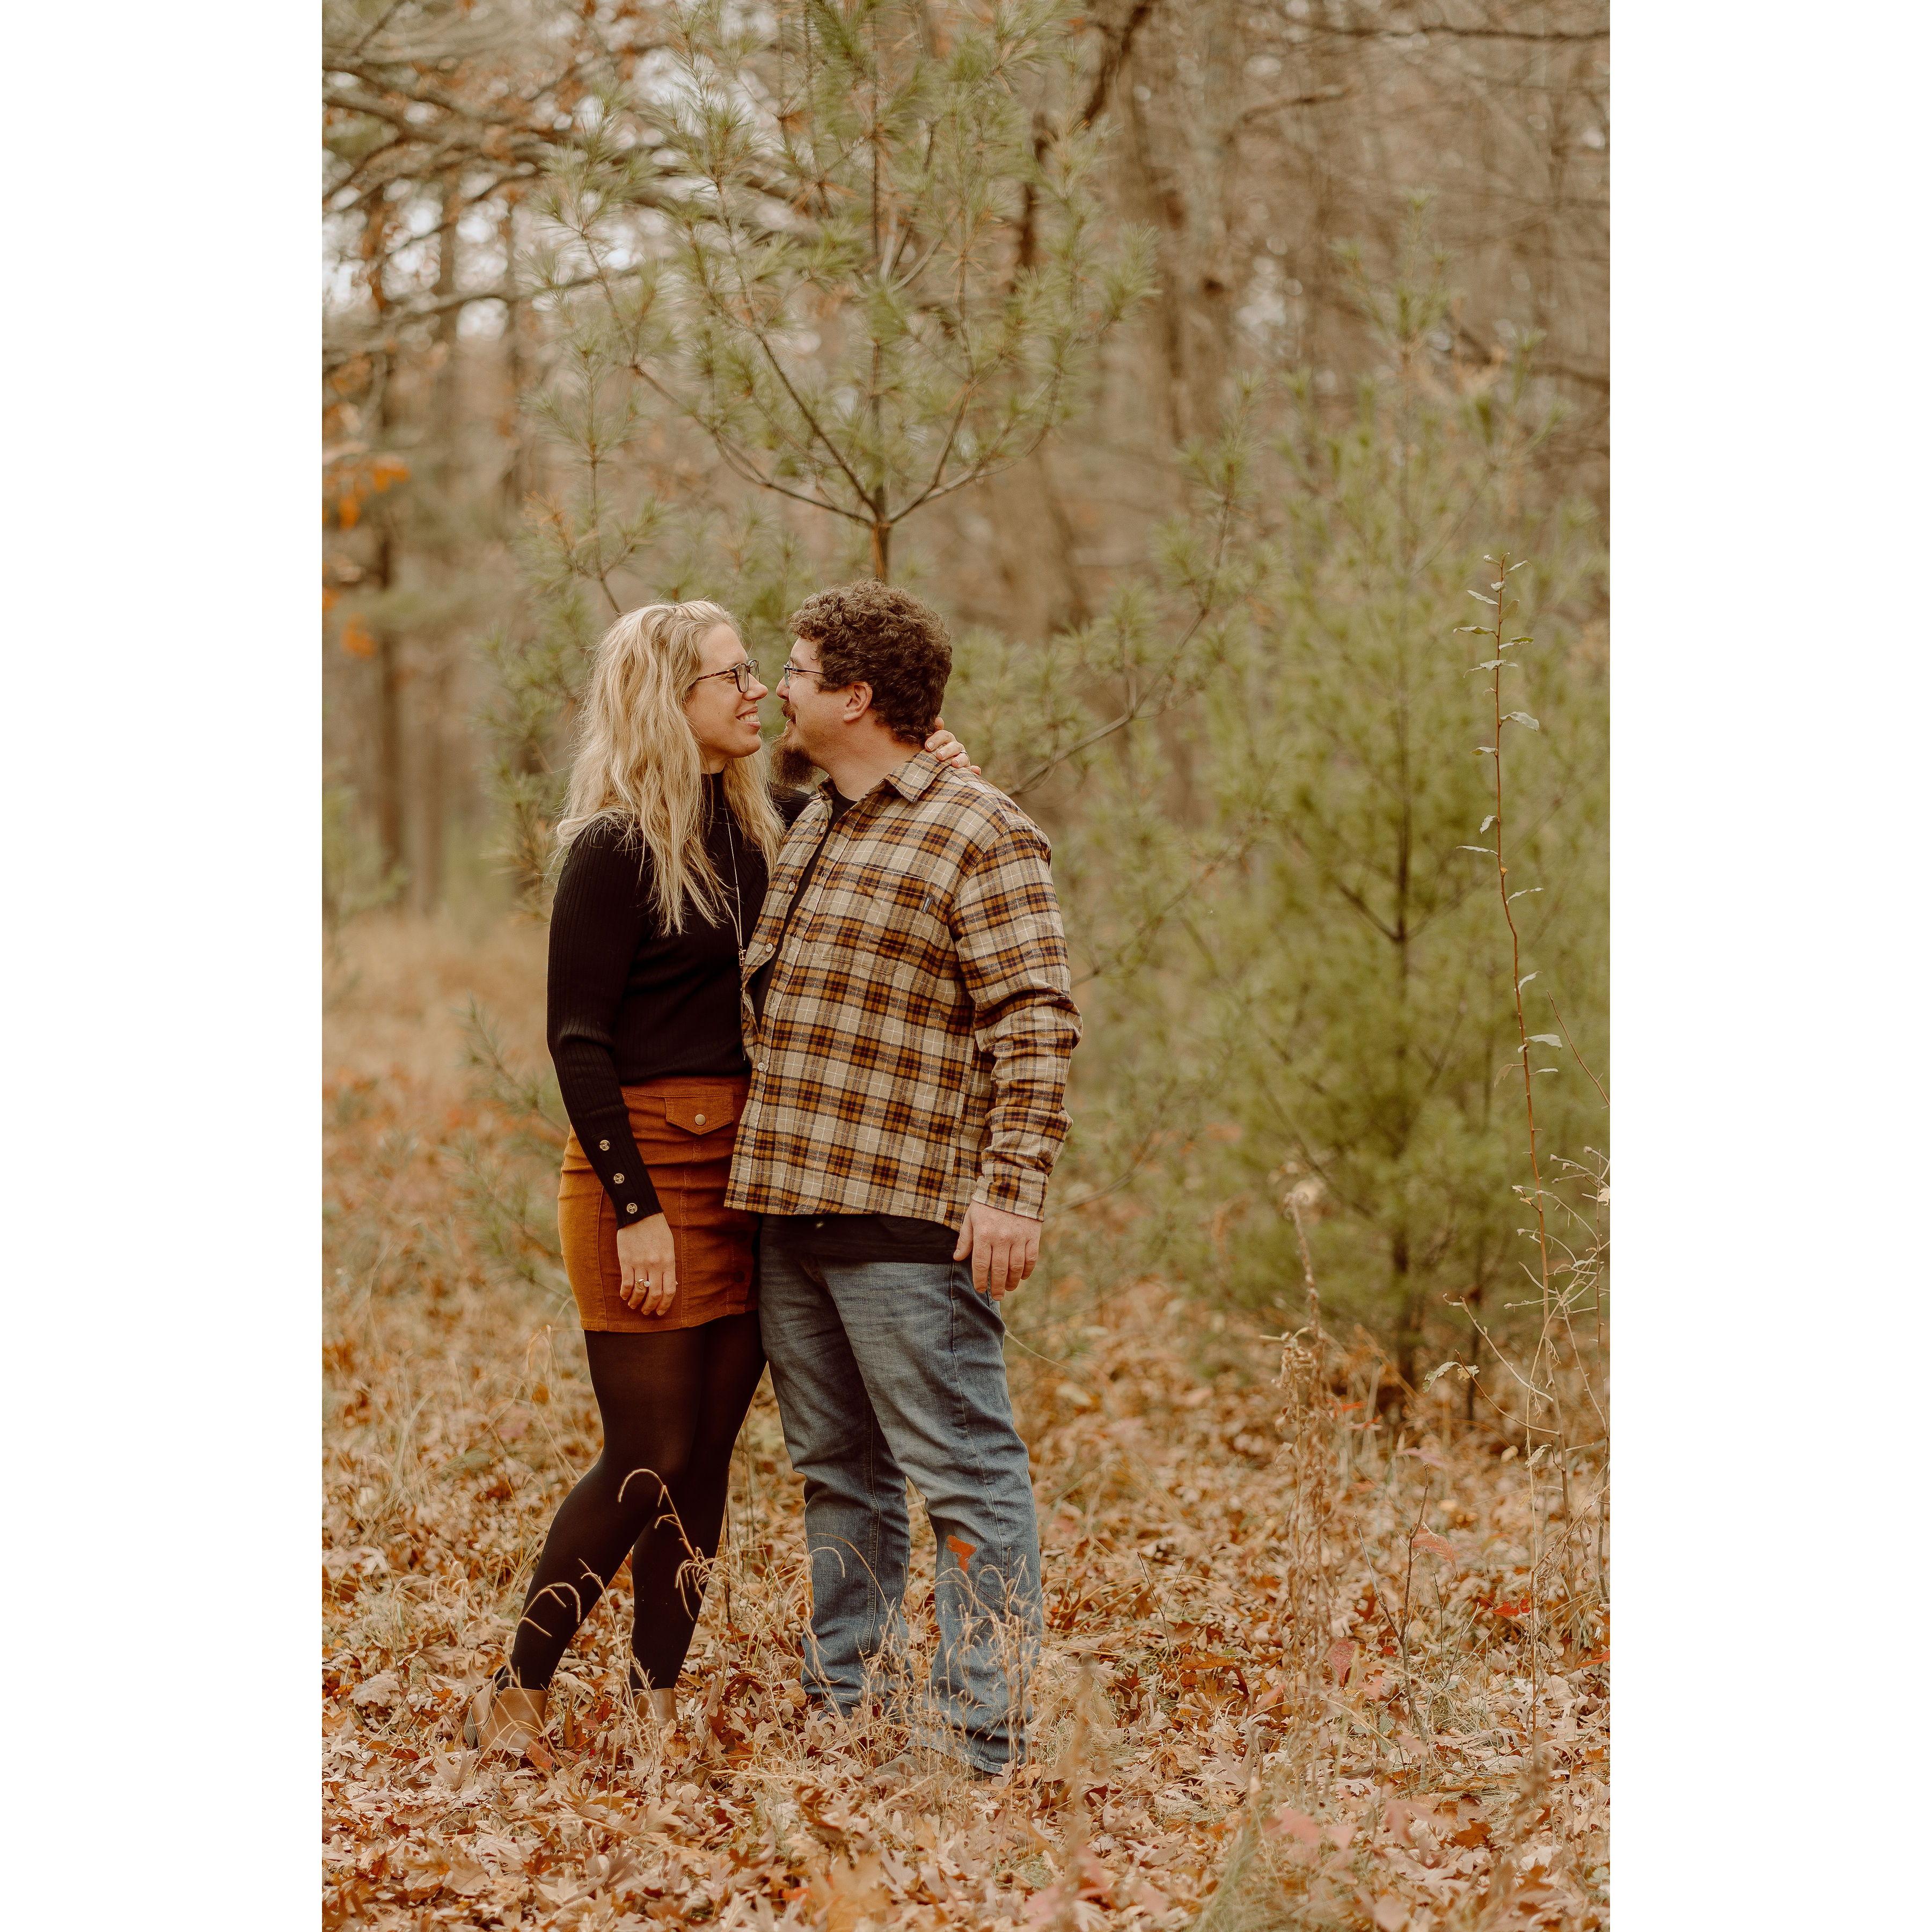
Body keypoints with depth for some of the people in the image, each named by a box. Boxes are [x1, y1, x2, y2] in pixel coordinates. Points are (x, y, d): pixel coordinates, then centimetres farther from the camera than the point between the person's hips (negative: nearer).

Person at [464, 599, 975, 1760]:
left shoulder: (762, 830, 9)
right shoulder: (615, 848, -10)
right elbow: (578, 1041, -12)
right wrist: (636, 1210, -17)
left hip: (747, 1173, 7)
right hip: (646, 1169, -7)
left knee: (707, 1458, 7)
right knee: (650, 1459, -6)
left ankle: (658, 1707, 15)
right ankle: (515, 1700, 7)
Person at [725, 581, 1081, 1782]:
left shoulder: (979, 837, -9)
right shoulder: (815, 829, 18)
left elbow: (1038, 1023, -13)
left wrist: (1013, 1189, -20)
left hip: (909, 1219, -9)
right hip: (790, 1206, 9)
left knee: (964, 1476, -5)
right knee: (838, 1471, 15)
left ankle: (979, 1739, -3)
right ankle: (843, 1710, 23)